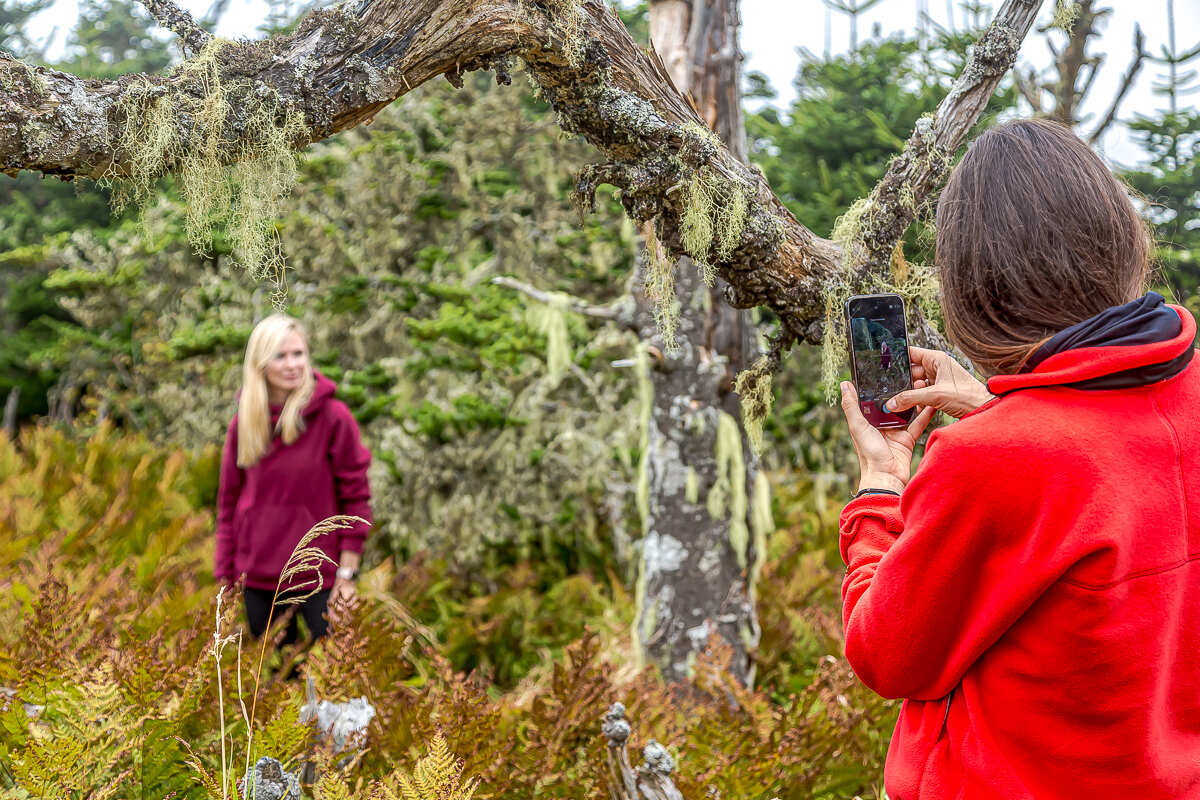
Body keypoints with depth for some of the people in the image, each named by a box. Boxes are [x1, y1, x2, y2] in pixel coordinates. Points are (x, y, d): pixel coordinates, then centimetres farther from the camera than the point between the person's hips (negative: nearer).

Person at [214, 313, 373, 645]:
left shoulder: (332, 416, -8)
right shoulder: (243, 423, 2)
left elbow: (355, 496, -4)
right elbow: (229, 503, 9)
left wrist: (348, 572, -6)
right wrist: (226, 578, 7)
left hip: (318, 576, -3)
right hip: (257, 578, 3)